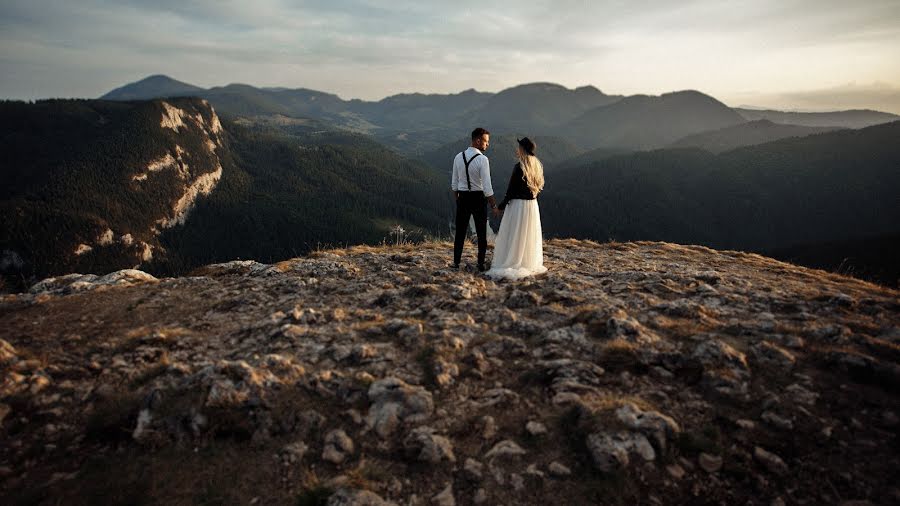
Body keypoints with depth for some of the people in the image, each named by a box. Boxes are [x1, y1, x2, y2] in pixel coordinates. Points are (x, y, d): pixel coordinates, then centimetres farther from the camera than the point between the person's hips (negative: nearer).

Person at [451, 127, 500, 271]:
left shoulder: (458, 157, 0)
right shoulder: (482, 159, -16)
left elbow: (454, 183, 5)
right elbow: (487, 186, -18)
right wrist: (494, 206, -11)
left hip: (462, 198, 4)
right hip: (478, 198, -4)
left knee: (460, 231, 13)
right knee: (481, 233, 10)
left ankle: (456, 263, 16)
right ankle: (481, 265, 13)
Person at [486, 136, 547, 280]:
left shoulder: (519, 167, -17)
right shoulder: (537, 167, 6)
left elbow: (511, 189, -14)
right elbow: (539, 186, 11)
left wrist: (501, 205, -5)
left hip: (517, 205, -7)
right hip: (532, 205, 7)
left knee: (513, 236, 0)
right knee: (529, 236, 16)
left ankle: (511, 265, 3)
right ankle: (529, 264, 24)